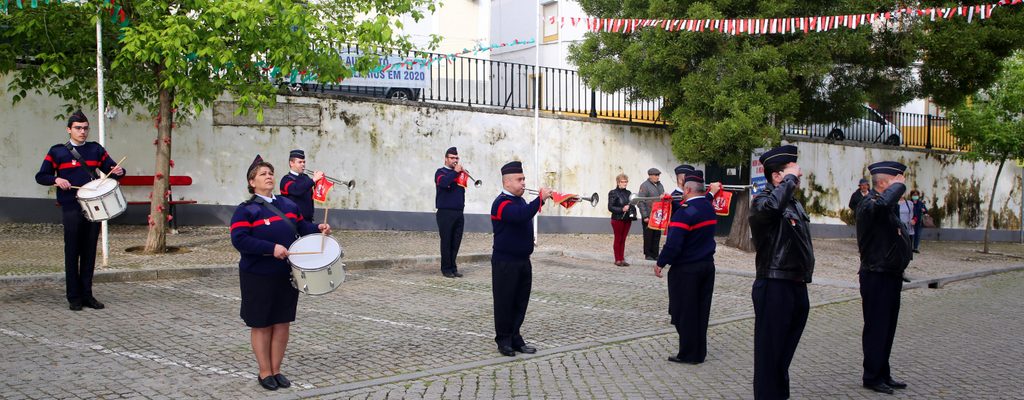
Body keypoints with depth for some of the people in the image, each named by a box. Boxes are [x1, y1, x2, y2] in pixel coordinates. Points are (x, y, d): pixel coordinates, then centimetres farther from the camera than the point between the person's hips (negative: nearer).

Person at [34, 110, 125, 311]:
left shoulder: (96, 149, 11)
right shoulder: (57, 151, 3)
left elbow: (111, 168, 14)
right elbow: (40, 176, 5)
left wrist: (118, 172, -9)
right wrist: (56, 179, -14)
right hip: (71, 209, -3)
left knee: (89, 253, 7)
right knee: (72, 253, 0)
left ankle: (87, 295, 15)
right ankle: (74, 297, 7)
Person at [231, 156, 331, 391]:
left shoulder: (288, 204, 11)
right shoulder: (246, 210, -8)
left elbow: (301, 226, 20)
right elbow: (239, 239, -18)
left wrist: (318, 229, -1)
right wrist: (272, 248, -26)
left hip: (288, 275, 5)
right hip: (258, 277, -5)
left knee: (282, 323, 10)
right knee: (262, 325, 5)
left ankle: (276, 370, 22)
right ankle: (265, 373, 17)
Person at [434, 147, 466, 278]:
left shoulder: (459, 173, 19)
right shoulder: (441, 172, 1)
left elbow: (462, 189, 15)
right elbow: (443, 182, -20)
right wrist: (455, 172, -18)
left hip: (458, 212, 5)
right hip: (445, 212, -5)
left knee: (456, 242, 5)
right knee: (446, 241, -3)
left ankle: (453, 267, 12)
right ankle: (446, 268, 3)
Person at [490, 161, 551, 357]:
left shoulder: (520, 201, 14)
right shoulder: (501, 203, -15)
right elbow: (521, 215, -33)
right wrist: (541, 198, -31)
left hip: (523, 260, 8)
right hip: (505, 262, -8)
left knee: (521, 301, 11)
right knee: (505, 301, 0)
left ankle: (515, 338, 19)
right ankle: (503, 340, 10)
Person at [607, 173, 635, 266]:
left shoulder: (628, 193, 10)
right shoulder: (613, 193, -5)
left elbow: (632, 205, 19)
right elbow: (610, 207, -10)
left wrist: (633, 213, 0)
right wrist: (622, 209, -20)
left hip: (627, 219, 5)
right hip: (617, 219, -5)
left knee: (623, 239, 10)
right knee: (618, 239, 2)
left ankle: (622, 259, 15)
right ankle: (618, 260, 8)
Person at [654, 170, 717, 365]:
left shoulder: (685, 213, -19)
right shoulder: (710, 208, 6)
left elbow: (673, 244, -23)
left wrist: (660, 263, -11)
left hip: (686, 269, -8)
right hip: (707, 266, 8)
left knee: (684, 312, 2)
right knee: (701, 310, 13)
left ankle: (688, 354, 7)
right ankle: (699, 352, 20)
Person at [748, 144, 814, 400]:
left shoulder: (795, 204, 16)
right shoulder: (762, 200, -13)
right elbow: (771, 206, -39)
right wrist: (790, 179, -24)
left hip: (797, 287, 9)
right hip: (774, 287, -9)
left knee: (786, 350, 19)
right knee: (770, 351, -1)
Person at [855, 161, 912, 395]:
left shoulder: (890, 207, 14)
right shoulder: (869, 205, -18)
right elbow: (882, 204, -42)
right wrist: (899, 185, -26)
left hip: (892, 276, 9)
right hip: (877, 277, -9)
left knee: (887, 328, 16)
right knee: (876, 328, 0)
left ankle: (883, 374, 26)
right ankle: (872, 377, 11)